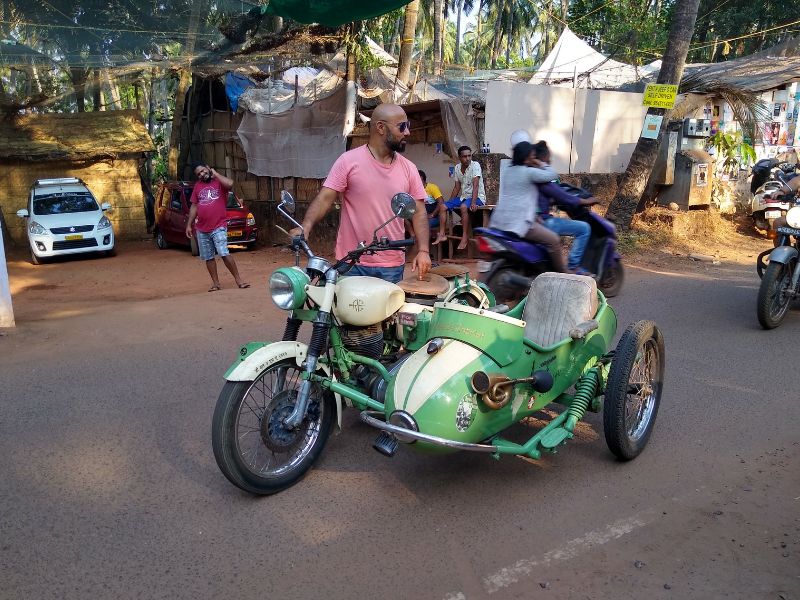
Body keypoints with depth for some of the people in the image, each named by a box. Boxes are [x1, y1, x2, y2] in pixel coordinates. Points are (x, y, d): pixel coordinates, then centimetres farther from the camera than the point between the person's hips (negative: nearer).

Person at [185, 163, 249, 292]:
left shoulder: (219, 182, 1)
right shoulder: (197, 186, 14)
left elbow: (230, 184, -23)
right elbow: (194, 207, 18)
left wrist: (215, 174, -8)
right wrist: (189, 225, 14)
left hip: (218, 227, -5)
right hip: (201, 229, 5)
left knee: (224, 253, -16)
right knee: (208, 257, 7)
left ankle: (238, 279, -8)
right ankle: (216, 283, 16)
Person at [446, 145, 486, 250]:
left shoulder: (475, 166, -13)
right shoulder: (457, 168, 5)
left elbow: (475, 185, -23)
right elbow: (457, 187, 11)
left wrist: (473, 202, -33)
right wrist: (450, 203, 6)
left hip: (477, 197, -7)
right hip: (463, 196, 7)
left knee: (463, 207, -35)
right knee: (443, 206, -8)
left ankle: (465, 237, -28)